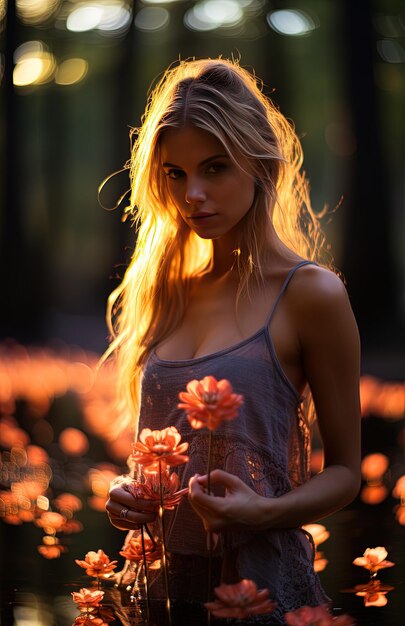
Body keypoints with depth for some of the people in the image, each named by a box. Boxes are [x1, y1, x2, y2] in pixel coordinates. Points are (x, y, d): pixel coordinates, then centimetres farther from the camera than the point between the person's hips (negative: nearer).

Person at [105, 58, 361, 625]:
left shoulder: (310, 294, -9)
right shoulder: (167, 290, 7)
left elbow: (344, 470, -5)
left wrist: (266, 512, -21)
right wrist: (126, 500, -3)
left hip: (259, 578, -5)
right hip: (160, 576, 5)